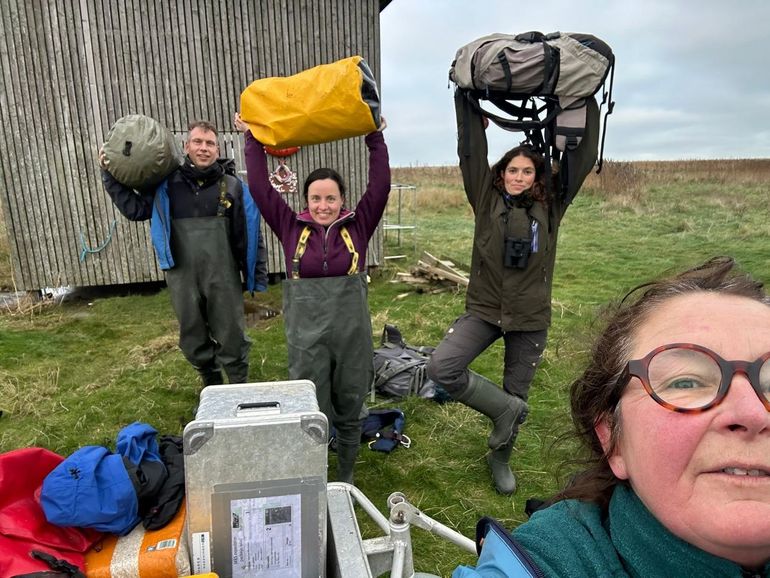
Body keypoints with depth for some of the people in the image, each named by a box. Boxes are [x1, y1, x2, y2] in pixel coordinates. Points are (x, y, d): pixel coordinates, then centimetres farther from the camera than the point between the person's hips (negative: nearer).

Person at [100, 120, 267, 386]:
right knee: (193, 339, 15)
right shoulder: (167, 184, 4)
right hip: (182, 278, 3)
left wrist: (258, 274, -1)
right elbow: (135, 208, 14)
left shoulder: (232, 186, -1)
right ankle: (212, 390, 36)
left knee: (232, 337, 6)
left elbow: (249, 234, -1)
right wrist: (110, 176, 6)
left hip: (223, 278, -2)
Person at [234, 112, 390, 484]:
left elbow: (380, 186, -2)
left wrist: (376, 138, 2)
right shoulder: (292, 228, 1)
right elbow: (260, 188, 2)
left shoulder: (357, 227, 1)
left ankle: (346, 479, 37)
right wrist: (253, 140, 6)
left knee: (349, 411, 15)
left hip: (352, 334, 1)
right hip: (307, 336, 0)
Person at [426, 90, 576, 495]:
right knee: (440, 367, -22)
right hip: (484, 309, 0)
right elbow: (470, 153, -2)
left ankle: (500, 458, 40)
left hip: (531, 318, 1)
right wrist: (465, 96, 0)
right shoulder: (486, 200, 0)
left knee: (516, 396, 13)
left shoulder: (550, 208, 3)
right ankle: (506, 409, 0)